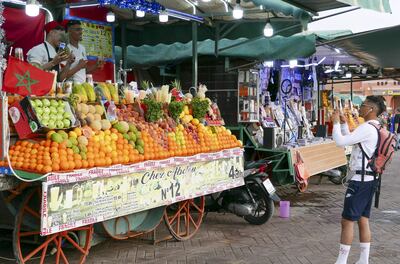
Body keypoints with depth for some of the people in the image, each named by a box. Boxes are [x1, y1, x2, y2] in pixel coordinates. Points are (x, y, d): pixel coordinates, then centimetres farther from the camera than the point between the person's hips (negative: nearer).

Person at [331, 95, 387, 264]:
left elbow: (340, 141, -23)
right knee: (363, 220, 13)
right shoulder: (376, 128, 14)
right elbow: (351, 140, 25)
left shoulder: (367, 128, -18)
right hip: (369, 179, 10)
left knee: (347, 220, -5)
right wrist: (343, 123, 17)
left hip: (360, 180, -10)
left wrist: (336, 123, -9)